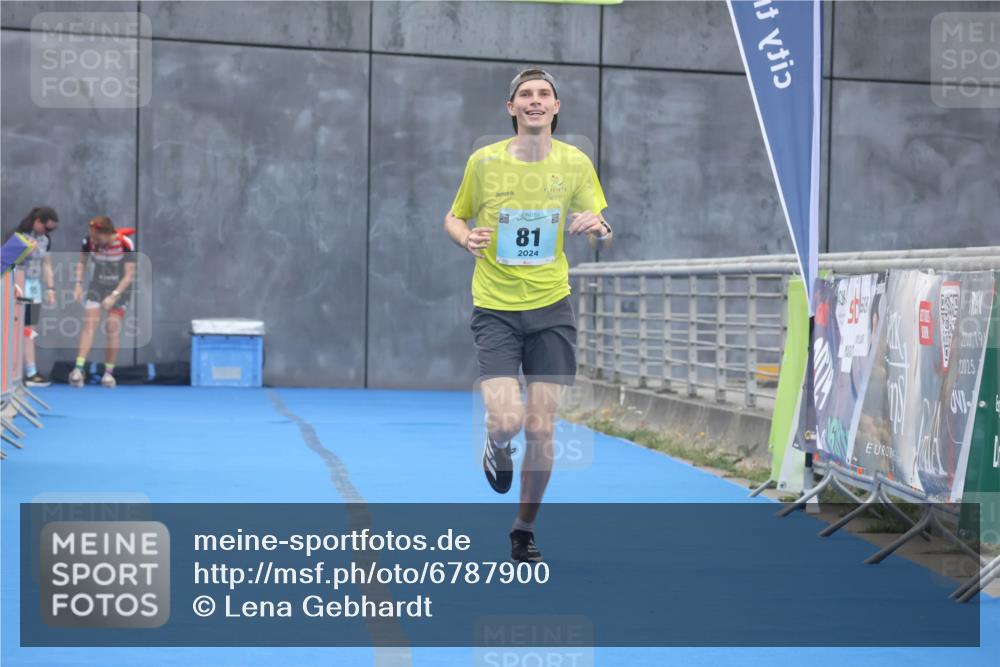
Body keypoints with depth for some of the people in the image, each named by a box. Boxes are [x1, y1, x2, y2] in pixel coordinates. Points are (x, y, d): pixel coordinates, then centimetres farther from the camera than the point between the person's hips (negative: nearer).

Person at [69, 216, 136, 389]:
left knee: (113, 328, -7)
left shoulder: (125, 244, -24)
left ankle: (109, 373, 2)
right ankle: (79, 369, -18)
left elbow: (129, 274, -20)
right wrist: (79, 284, -10)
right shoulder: (89, 241, -16)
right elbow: (81, 262, 3)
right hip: (97, 285, 2)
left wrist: (114, 296, -27)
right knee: (90, 324, -10)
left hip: (120, 288, -2)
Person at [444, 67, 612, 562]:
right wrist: (466, 238, -13)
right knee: (507, 421, -17)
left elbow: (598, 224, 8)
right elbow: (454, 218, 10)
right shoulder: (484, 161, -3)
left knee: (540, 430, 1)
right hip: (495, 309, -1)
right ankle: (496, 449, 23)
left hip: (551, 307, 2)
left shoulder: (575, 162, 0)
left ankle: (524, 531, 22)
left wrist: (599, 226, -17)